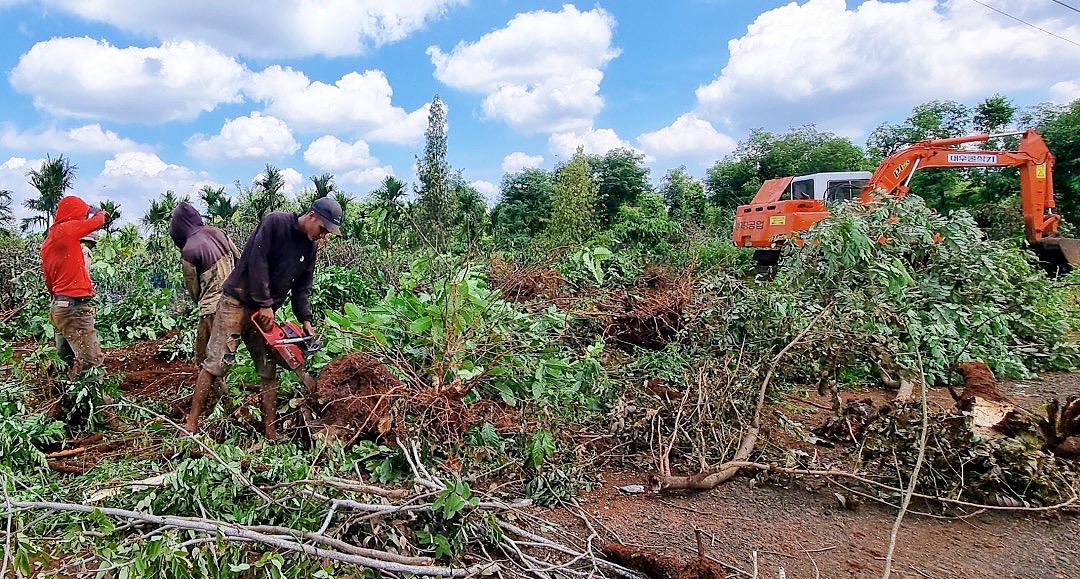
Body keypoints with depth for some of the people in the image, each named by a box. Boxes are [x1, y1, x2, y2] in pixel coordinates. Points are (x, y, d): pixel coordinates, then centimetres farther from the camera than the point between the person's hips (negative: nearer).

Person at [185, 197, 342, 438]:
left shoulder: (310, 247, 8)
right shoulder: (275, 223, -13)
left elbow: (301, 288, 10)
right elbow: (257, 261, -19)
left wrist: (306, 321, -1)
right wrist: (265, 303, -19)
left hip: (264, 312, 7)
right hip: (237, 302, -7)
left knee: (269, 371, 4)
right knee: (216, 363, -7)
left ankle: (271, 431, 9)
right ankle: (192, 424, 3)